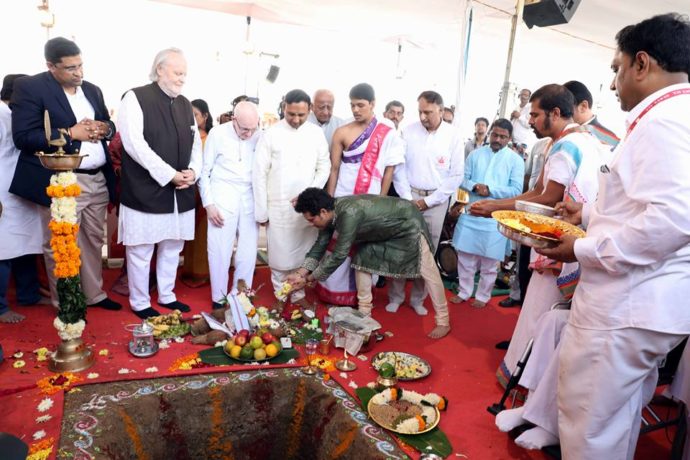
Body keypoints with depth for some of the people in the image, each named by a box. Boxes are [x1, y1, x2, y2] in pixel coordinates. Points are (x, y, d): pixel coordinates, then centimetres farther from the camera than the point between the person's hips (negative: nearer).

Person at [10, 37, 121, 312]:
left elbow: (110, 126, 19)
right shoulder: (30, 87, -6)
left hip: (98, 181, 6)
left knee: (94, 241, 14)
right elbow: (23, 136, -14)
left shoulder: (92, 90, 14)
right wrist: (70, 133, -19)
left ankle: (94, 295, 28)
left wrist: (104, 129, -4)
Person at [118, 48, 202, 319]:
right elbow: (134, 144, -16)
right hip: (145, 191, -6)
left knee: (172, 247, 15)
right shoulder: (136, 98, -6)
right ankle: (140, 303, 21)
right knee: (141, 250, 5)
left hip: (180, 193, 6)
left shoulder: (185, 104, 14)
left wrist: (193, 171, -4)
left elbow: (196, 143, 16)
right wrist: (169, 175, -17)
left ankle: (167, 296, 31)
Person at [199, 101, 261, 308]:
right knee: (220, 250, 4)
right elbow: (205, 171, 0)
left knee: (248, 250, 6)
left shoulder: (259, 135, -1)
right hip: (222, 198, -2)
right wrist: (209, 203, -5)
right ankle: (219, 298, 19)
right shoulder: (218, 133, -5)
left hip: (249, 198, 2)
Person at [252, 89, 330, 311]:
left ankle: (298, 294, 27)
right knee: (279, 254, 7)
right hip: (278, 207, -2)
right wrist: (261, 210, -5)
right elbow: (259, 173, -4)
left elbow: (324, 167, 4)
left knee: (303, 253, 9)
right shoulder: (271, 134, -6)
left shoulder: (316, 133, 1)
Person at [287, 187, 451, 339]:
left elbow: (339, 255, -32)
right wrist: (301, 273, -9)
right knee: (362, 259, 2)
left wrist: (309, 279, -23)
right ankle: (364, 311, 14)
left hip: (408, 223, -8)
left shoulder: (348, 214, -38)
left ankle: (443, 322, 11)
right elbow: (320, 245, -1)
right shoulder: (331, 211, -11)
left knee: (427, 272, -2)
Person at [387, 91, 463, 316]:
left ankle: (418, 298, 20)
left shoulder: (453, 136, -3)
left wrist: (428, 200, -7)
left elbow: (456, 175, -2)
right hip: (409, 197, 0)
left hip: (436, 200, 0)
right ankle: (396, 296, 16)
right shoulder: (408, 131, -1)